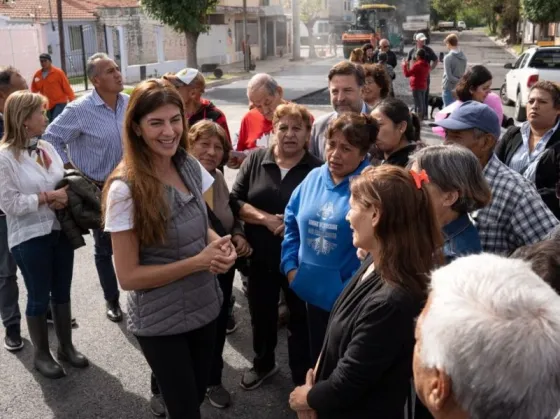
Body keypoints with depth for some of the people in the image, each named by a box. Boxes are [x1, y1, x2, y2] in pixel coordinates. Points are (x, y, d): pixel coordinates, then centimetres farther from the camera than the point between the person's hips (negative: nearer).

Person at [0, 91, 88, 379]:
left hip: (60, 230, 6)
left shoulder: (46, 147, 5)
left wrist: (63, 198, -10)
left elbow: (65, 182, 11)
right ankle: (41, 354, 26)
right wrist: (48, 197, -18)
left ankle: (66, 346, 32)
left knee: (62, 292, 16)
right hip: (30, 238, -6)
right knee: (39, 297, 8)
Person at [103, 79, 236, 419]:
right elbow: (128, 276, -19)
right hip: (161, 323, -6)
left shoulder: (191, 166, -5)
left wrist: (221, 245, -12)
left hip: (205, 307, 6)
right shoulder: (125, 190, -23)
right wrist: (198, 262, -25)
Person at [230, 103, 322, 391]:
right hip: (261, 257, 3)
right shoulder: (255, 160, -1)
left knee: (300, 318, 13)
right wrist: (266, 219, -17)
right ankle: (263, 363, 46)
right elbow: (235, 202, -5)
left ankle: (302, 379, 33)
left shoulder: (317, 169, -11)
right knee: (261, 315, 21)